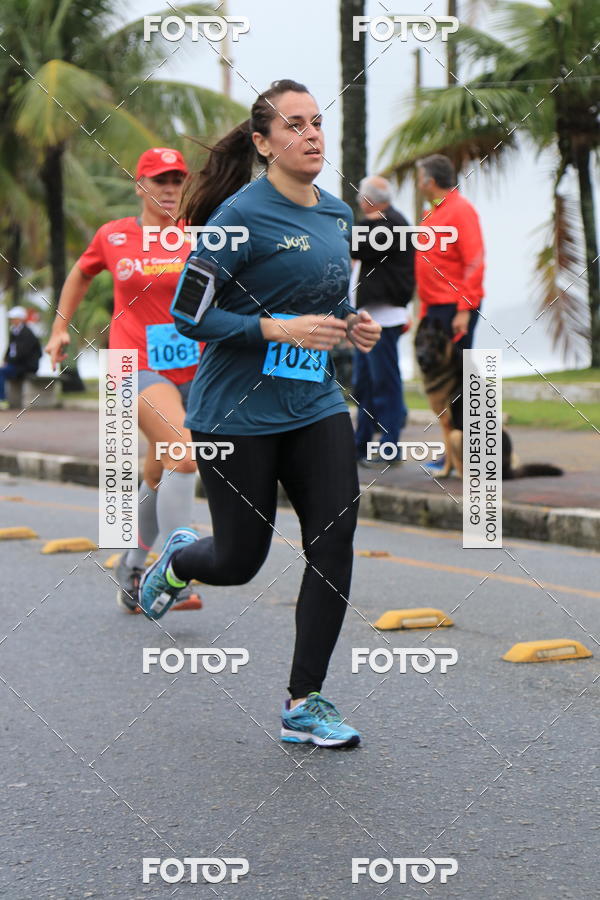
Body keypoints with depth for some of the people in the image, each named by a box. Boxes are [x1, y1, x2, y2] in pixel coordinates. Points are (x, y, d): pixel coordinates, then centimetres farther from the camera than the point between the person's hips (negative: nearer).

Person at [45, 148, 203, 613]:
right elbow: (80, 275, 22)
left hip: (192, 369, 3)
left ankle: (132, 567, 36)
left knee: (159, 478, 13)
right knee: (184, 456, -25)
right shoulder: (112, 236, 4)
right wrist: (60, 326, 20)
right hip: (137, 366, -3)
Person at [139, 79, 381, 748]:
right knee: (240, 560, 5)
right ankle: (176, 559, 43)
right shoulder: (242, 214, -15)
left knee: (334, 542, -7)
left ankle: (305, 704, 3)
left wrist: (353, 325, 2)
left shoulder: (338, 215, 8)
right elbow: (189, 316, -16)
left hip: (315, 407, 6)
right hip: (237, 412, -6)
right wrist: (279, 329, -24)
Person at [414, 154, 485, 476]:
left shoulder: (460, 209, -10)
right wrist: (424, 312, 21)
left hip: (456, 308, -9)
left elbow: (474, 263, -17)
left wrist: (464, 309, -22)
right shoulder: (433, 213, 19)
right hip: (436, 307, 9)